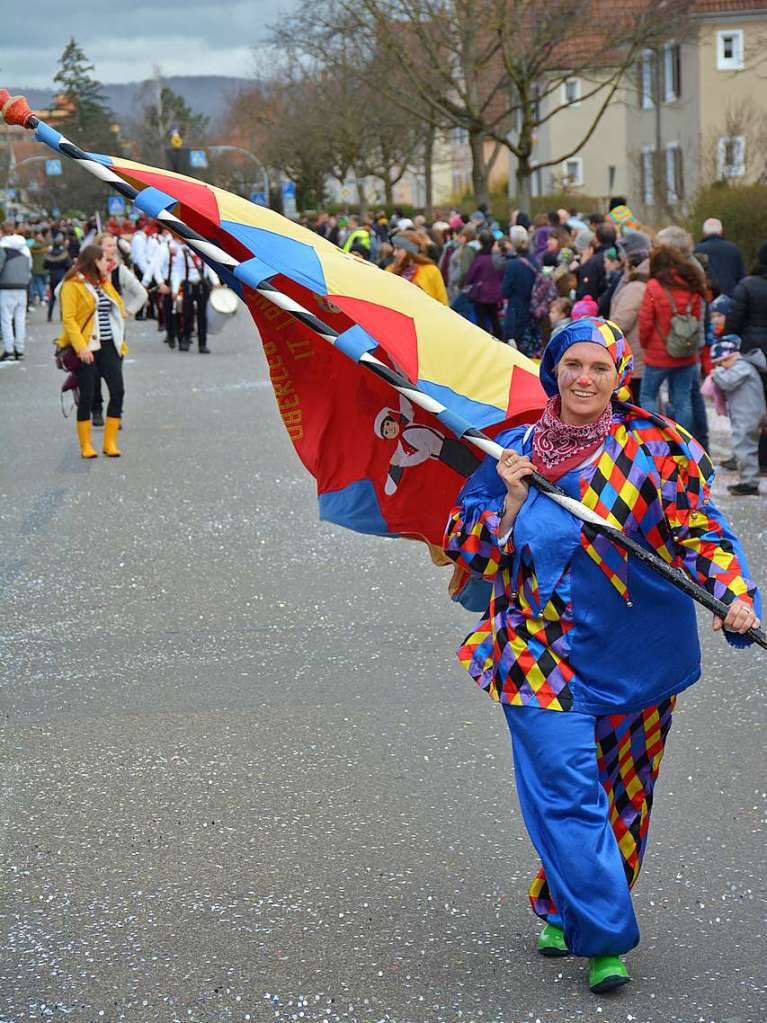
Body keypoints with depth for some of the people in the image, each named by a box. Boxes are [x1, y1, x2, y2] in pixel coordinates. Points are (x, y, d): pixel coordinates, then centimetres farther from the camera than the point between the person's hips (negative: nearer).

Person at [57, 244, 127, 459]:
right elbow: (68, 319, -13)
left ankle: (110, 442, 3)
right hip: (86, 348, -6)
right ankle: (85, 445, 6)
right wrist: (80, 347, -20)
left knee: (118, 391, -4)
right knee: (87, 396, -2)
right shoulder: (73, 285, -6)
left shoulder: (104, 284, 16)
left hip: (108, 346, 6)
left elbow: (118, 310, 23)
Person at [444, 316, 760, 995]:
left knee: (622, 793, 11)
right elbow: (472, 551, 5)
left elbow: (699, 531, -4)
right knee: (567, 789, -10)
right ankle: (604, 937, -5)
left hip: (634, 652, 0)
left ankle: (564, 911, 30)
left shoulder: (655, 448, -3)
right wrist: (512, 502, -11)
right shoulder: (513, 451, 3)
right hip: (543, 651, 0)